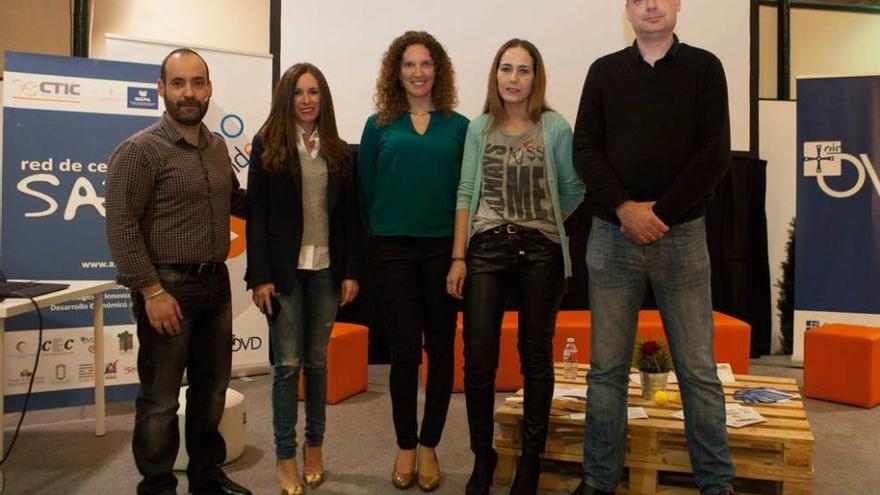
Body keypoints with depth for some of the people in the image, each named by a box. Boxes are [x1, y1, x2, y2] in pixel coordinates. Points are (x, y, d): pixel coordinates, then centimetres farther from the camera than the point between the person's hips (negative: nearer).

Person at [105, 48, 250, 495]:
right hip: (168, 286, -6)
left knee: (211, 388, 17)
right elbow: (121, 227, -15)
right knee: (160, 399, 4)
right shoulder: (140, 150, -11)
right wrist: (152, 291, -19)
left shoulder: (217, 146, 9)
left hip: (216, 282, 7)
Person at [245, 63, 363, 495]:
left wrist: (352, 271, 1)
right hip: (284, 269, -2)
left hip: (326, 269, 3)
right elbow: (256, 214, -4)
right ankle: (285, 457, 14)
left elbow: (350, 216, 8)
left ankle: (314, 446, 25)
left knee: (317, 361, 10)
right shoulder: (267, 145, 0)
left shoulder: (338, 151, 9)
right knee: (288, 363, 1)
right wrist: (259, 276, -10)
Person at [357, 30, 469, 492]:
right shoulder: (378, 126, 6)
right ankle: (405, 445, 20)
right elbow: (366, 191, 6)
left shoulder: (458, 126, 6)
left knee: (440, 349, 7)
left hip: (444, 247, 1)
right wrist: (372, 244, 3)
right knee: (405, 350, 3)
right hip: (392, 249, -1)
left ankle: (428, 445, 22)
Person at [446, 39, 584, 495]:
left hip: (540, 251, -1)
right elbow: (465, 194, 5)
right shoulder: (479, 128, 8)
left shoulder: (555, 127, 2)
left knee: (535, 357, 7)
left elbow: (574, 190, 10)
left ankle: (531, 458, 23)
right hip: (486, 248, 1)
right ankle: (482, 457, 17)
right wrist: (458, 257, -1)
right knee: (478, 359, -2)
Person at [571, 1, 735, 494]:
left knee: (698, 369, 4)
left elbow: (716, 153, -3)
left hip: (682, 234, -1)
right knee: (607, 368, 6)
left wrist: (660, 212, -11)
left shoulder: (704, 67, 6)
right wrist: (623, 207, -12)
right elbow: (586, 149, 2)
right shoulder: (604, 71, 10)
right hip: (612, 236, 1)